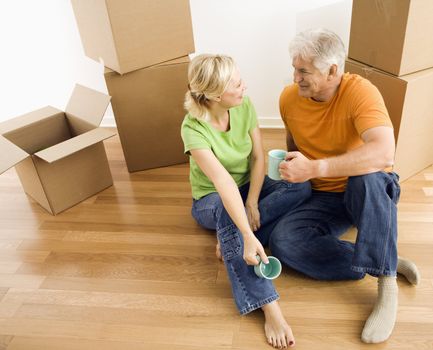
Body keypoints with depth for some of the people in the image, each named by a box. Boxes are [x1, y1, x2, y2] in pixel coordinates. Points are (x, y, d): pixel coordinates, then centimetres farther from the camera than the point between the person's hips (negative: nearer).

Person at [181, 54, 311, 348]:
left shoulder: (244, 106, -14)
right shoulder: (194, 129, -28)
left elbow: (259, 157, -11)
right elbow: (223, 182, -40)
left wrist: (252, 204, -24)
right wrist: (249, 236, -47)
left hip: (248, 186, 5)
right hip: (212, 200, -5)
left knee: (302, 186, -19)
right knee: (226, 210, -41)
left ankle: (230, 238, -23)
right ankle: (270, 307, -41)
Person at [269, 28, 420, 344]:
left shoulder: (360, 91, -22)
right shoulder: (289, 98, -5)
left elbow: (384, 153, -39)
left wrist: (314, 168, -42)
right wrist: (291, 170, 1)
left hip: (372, 193, -4)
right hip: (324, 199, 4)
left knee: (368, 176, -41)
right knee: (283, 241, -24)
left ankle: (387, 284, -27)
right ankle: (388, 263, -15)